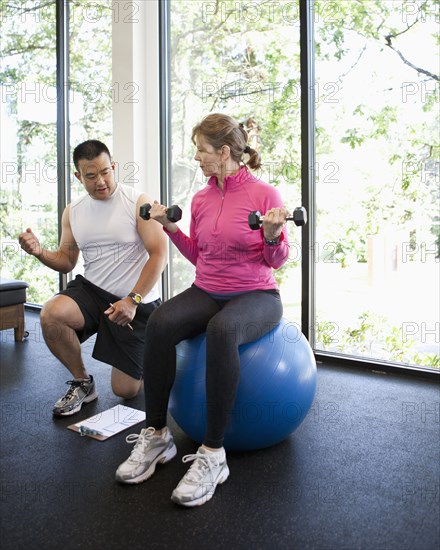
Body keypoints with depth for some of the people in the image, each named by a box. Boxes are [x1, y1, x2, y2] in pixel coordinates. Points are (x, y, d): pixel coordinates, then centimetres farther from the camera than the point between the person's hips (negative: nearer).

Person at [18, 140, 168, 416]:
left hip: (137, 301, -4)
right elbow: (67, 261, 12)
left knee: (126, 390, -3)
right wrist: (40, 252, -10)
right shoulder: (72, 211, 6)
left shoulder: (138, 202, -10)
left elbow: (159, 254, -15)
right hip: (92, 290, 4)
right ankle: (82, 382, -1)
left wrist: (132, 300, -24)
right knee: (50, 315, -29)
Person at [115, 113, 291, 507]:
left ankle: (213, 454, -27)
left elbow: (277, 261, -3)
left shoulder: (265, 193, -6)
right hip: (206, 291, 5)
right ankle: (156, 435, -13)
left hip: (256, 294, -4)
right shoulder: (201, 199, 9)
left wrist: (272, 236, -23)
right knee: (159, 323, -27)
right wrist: (170, 228, 8)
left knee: (221, 330, -39)